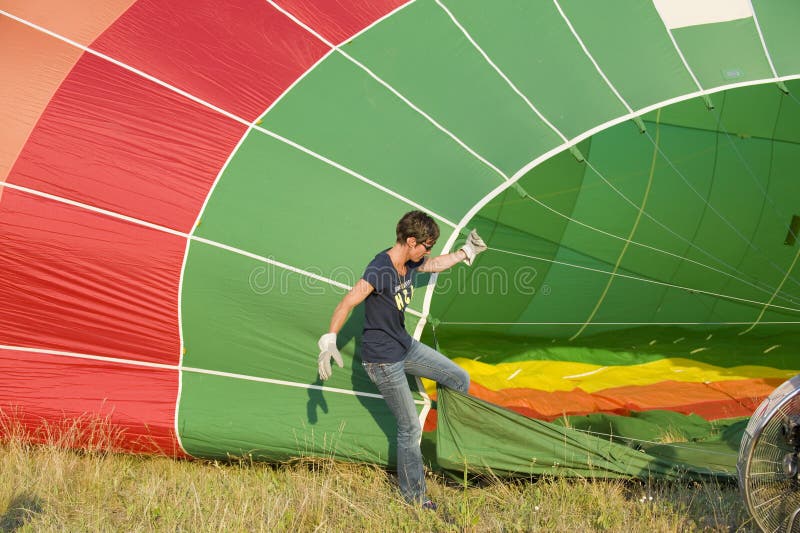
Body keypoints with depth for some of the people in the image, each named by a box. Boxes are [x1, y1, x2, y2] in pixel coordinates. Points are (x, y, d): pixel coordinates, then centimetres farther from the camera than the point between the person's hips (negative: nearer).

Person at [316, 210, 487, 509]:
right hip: (383, 360, -9)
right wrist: (329, 341, -41)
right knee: (410, 428, -2)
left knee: (459, 379, 12)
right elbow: (346, 304, -32)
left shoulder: (410, 263, -1)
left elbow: (436, 265, 21)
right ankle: (413, 500, 13)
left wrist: (466, 252, 26)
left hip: (405, 346, 9)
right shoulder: (379, 270, -27)